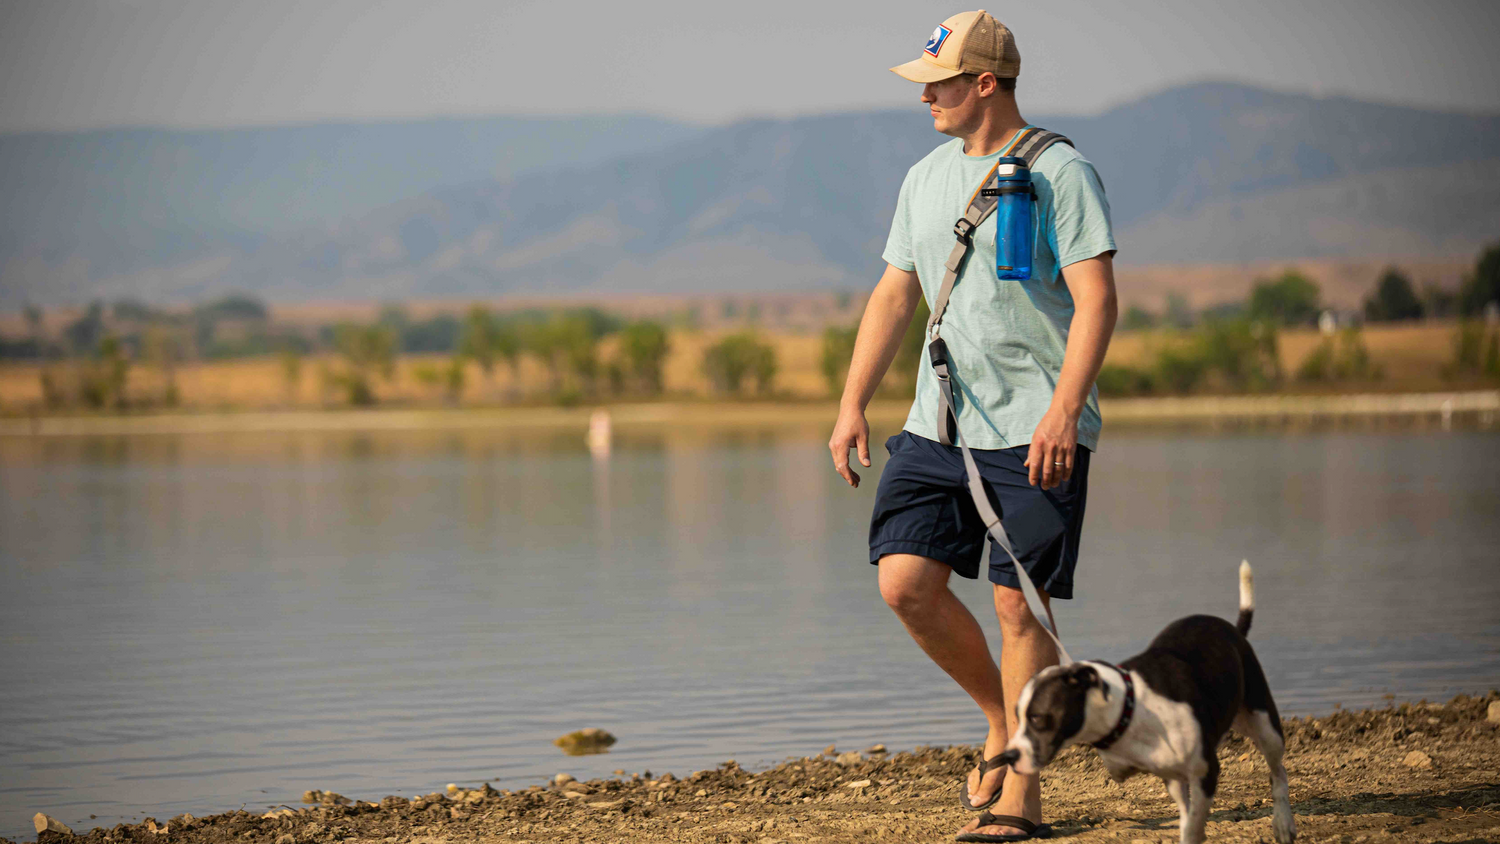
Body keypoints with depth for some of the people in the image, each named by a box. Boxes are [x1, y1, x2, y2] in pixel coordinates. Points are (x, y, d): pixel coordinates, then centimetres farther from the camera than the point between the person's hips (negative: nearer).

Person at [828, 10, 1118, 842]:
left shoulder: (1061, 173, -6)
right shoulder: (926, 178, 15)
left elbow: (1095, 302, -13)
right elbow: (893, 296, 19)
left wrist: (1063, 411, -24)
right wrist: (852, 405, 11)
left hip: (1034, 430, -6)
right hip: (938, 425, 6)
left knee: (1019, 606, -6)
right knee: (904, 580, -5)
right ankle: (1002, 718, 18)